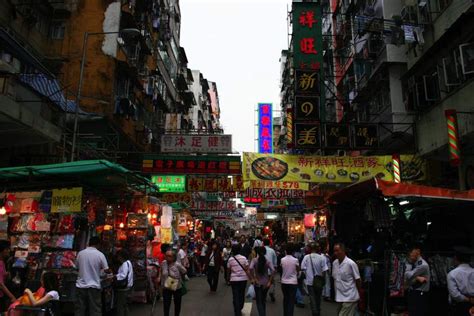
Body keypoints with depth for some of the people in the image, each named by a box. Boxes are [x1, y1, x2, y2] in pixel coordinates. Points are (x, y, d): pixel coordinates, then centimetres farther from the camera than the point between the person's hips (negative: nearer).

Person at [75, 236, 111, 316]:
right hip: (94, 286, -3)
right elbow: (106, 270, -6)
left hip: (81, 285, 3)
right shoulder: (100, 254, -9)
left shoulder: (80, 253, -1)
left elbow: (78, 267, 13)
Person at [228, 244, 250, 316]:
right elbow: (247, 269, -7)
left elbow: (228, 269, 1)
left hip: (234, 279, -1)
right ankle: (240, 309, 34)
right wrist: (250, 278, 0)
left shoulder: (230, 259, -6)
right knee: (242, 295, 19)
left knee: (235, 296, 4)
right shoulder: (244, 258, -6)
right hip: (243, 278, 1)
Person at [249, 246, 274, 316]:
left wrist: (253, 278, -14)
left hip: (258, 283, -2)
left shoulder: (254, 260, -6)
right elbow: (273, 270, -17)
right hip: (266, 283, 2)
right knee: (263, 300, 22)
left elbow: (251, 268, -24)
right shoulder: (268, 261, -3)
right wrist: (270, 281, -11)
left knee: (259, 301, 5)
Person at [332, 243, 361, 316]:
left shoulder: (351, 264, -14)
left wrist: (360, 296, -2)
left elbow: (357, 280, -7)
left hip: (350, 298, -7)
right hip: (339, 297, 7)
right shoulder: (334, 263, 4)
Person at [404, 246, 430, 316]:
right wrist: (417, 278, -17)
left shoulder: (423, 265, -16)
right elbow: (407, 280, -1)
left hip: (420, 294, -7)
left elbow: (409, 276, -19)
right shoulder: (412, 263, 7)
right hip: (412, 293, 7)